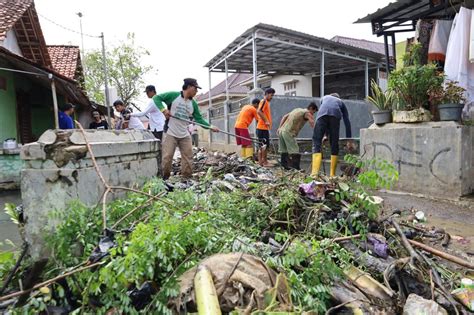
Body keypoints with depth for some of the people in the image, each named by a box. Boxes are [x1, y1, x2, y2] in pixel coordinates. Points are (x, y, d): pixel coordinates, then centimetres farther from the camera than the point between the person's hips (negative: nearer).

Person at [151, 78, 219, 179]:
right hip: (171, 134, -4)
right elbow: (156, 98, -3)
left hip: (185, 136, 5)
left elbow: (199, 119, 8)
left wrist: (211, 127, -4)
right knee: (167, 158, -3)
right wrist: (163, 109, -18)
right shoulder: (173, 95, -6)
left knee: (188, 159, 5)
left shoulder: (193, 104, 7)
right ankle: (164, 180, 13)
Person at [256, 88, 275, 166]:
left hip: (264, 127, 10)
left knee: (262, 146, 11)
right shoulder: (264, 101, -8)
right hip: (262, 127, -10)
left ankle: (260, 162, 16)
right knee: (265, 145, -6)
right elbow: (259, 111, -23)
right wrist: (266, 121, -21)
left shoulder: (267, 102, 21)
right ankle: (264, 162, -1)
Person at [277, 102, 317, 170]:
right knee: (295, 152, -8)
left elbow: (284, 117, 23)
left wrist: (280, 127, 20)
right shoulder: (307, 113, 1)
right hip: (288, 133, -8)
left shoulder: (297, 109, 24)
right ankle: (296, 169, -12)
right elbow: (313, 124, -12)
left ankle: (284, 167, 15)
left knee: (284, 152, 11)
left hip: (281, 131, 9)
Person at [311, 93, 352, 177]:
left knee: (317, 142, -3)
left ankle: (315, 171, -18)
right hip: (335, 115, 1)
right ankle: (332, 174, 9)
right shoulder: (341, 102, 39)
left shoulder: (324, 98, 42)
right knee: (334, 144, 9)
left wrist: (326, 133, 39)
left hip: (322, 114, 0)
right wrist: (349, 139, 31)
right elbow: (347, 121, 31)